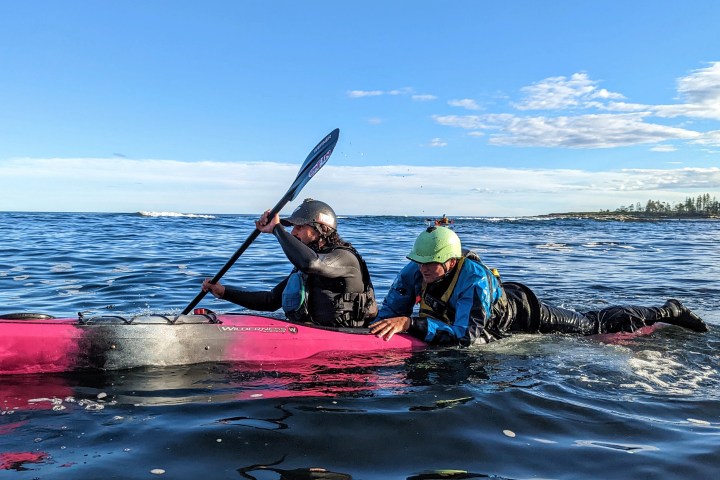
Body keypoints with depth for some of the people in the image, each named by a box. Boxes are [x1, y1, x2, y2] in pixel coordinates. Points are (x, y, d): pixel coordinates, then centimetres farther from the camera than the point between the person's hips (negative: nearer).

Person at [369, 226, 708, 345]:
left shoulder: (473, 279, -43)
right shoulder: (414, 273, -23)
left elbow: (468, 336, -50)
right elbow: (388, 315, -19)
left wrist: (412, 323, -55)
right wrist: (381, 328, -41)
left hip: (522, 314, -6)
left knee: (594, 326, 14)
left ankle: (668, 312, 37)